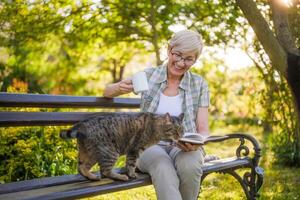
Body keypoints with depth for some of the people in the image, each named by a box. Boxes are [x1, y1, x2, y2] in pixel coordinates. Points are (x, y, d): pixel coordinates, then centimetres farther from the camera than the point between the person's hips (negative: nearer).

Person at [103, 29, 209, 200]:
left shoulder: (199, 84, 2)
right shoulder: (148, 75, 2)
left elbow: (203, 130, 0)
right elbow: (107, 92, 9)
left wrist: (196, 143, -25)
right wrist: (119, 87, -16)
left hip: (184, 146, 1)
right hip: (150, 144, -1)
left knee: (190, 166, -36)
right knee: (164, 172, -37)